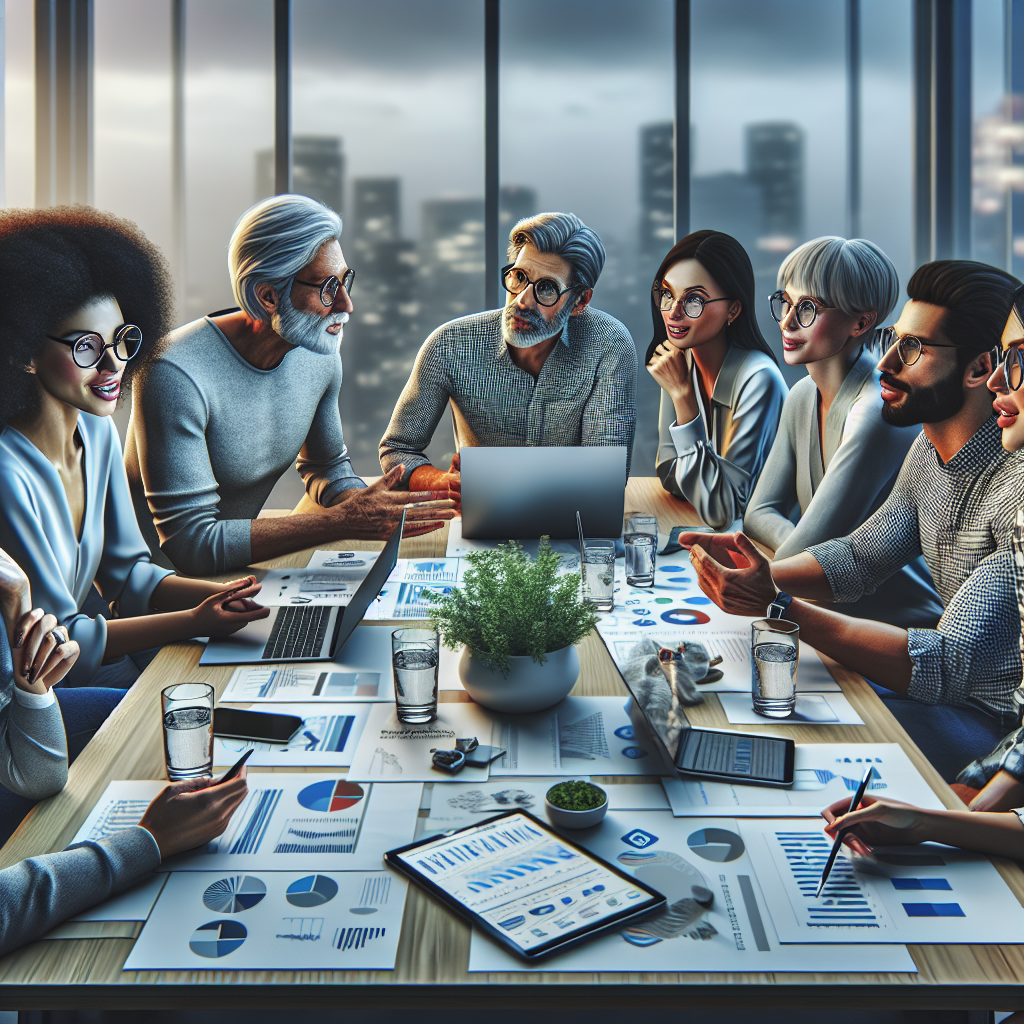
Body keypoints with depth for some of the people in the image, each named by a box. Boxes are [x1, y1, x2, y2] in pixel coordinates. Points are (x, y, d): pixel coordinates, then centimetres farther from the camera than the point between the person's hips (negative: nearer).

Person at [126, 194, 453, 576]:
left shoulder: (320, 352, -3)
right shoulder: (176, 375, -25)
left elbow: (326, 467, 13)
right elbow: (190, 543, -28)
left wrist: (365, 508, -11)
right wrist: (344, 521, -31)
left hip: (242, 566, 6)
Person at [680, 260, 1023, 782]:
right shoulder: (930, 450, 2)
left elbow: (947, 668, -32)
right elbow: (860, 557, 12)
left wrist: (777, 605, -33)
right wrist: (753, 569, -7)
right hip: (952, 685, 8)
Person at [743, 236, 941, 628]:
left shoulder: (879, 412, -23)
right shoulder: (804, 396, 5)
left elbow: (800, 555, -23)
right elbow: (760, 511, 5)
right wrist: (807, 552, -11)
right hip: (836, 617, 7)